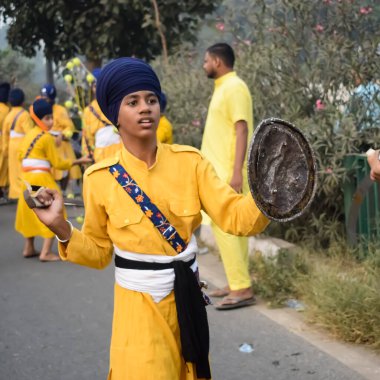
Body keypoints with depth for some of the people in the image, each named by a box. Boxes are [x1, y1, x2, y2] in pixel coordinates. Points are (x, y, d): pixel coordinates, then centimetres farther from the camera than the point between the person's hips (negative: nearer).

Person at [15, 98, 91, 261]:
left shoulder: (29, 134, 10)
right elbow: (58, 163, -11)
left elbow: (21, 155, 16)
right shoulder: (47, 137, -13)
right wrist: (78, 161, -5)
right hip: (41, 178, -8)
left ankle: (29, 248, 25)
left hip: (27, 177, 8)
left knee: (31, 212, 19)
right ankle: (46, 252, -7)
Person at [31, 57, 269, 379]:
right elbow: (98, 252, 3)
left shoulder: (188, 161, -5)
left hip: (187, 301, 3)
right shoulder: (100, 178, -8)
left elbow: (234, 216, -10)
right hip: (139, 309, -2)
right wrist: (61, 228, -13)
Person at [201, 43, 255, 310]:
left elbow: (242, 130, -20)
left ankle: (242, 289, -10)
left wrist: (237, 171, -25)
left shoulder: (234, 87, -13)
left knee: (224, 225, -11)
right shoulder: (223, 88, 16)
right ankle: (239, 283, 15)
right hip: (220, 170, 10)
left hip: (229, 171, -10)